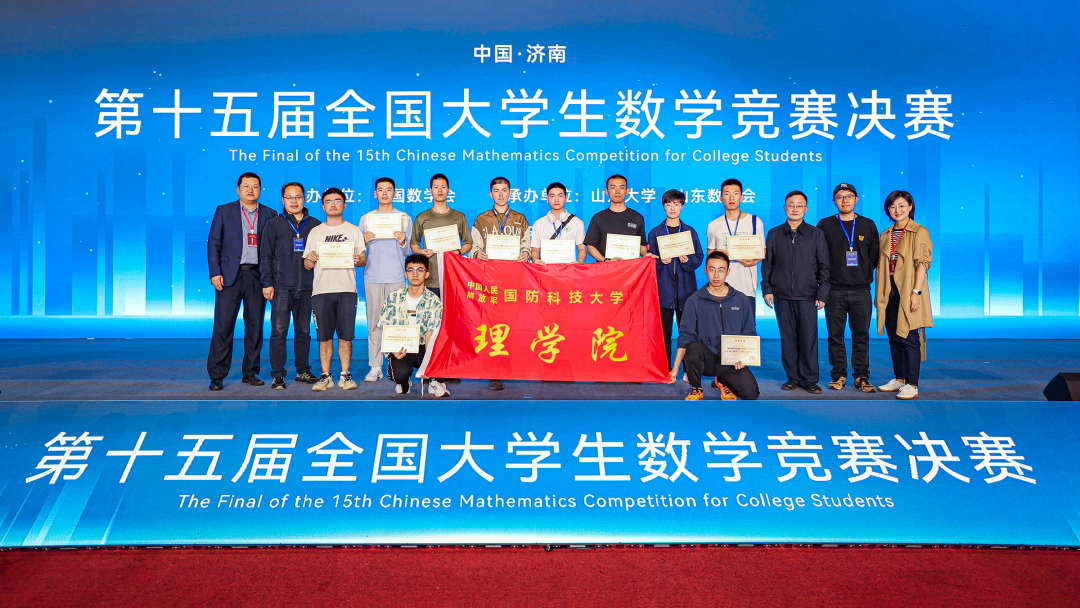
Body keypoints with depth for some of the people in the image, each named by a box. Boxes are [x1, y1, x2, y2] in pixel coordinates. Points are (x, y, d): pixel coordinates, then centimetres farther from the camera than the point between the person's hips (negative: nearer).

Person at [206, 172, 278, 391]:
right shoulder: (224, 211, 7)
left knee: (255, 326, 6)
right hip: (230, 275, -1)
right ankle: (216, 376, 4)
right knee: (223, 326, -3)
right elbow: (213, 243, 4)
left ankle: (251, 372, 17)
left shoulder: (269, 214, 9)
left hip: (257, 276, 2)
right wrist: (215, 272, -7)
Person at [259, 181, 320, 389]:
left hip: (306, 287, 2)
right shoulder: (274, 224, 6)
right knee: (279, 331, -4)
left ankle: (303, 371, 18)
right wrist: (267, 283, -5)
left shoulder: (315, 225, 10)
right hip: (281, 287, -2)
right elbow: (265, 255, 4)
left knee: (304, 331, 9)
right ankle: (278, 375, 2)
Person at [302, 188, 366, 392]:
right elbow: (307, 265, 12)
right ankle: (325, 376, 9)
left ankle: (345, 375, 8)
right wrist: (311, 259, -11)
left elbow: (363, 259, 7)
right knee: (324, 337, 1)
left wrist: (357, 260, -16)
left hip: (346, 290, -1)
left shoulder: (354, 230, 12)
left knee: (345, 336, -2)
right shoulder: (315, 232, 15)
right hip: (321, 290, 1)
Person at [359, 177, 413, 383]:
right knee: (374, 322, -1)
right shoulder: (366, 218, 12)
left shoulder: (405, 219, 9)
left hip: (396, 277, -1)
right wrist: (364, 242, -9)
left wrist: (402, 242, -15)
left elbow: (407, 252, 6)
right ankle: (375, 367, 3)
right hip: (373, 277, 1)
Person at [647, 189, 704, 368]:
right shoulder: (655, 233, 10)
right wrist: (661, 261, -11)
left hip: (685, 289, 0)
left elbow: (699, 257, 8)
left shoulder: (690, 231, 12)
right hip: (664, 290, 0)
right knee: (663, 332, -1)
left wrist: (688, 261, -11)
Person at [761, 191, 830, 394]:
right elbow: (767, 264, 11)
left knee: (808, 338, -2)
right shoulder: (774, 234, 9)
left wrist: (822, 294, -1)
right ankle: (793, 377, 14)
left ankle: (809, 379, 8)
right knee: (787, 338, 4)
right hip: (782, 296, 1)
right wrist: (767, 289, 3)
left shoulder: (816, 234, 6)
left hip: (807, 296, -1)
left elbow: (824, 266, 6)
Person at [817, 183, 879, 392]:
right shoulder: (825, 225, 6)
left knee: (861, 334, 2)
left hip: (861, 290, 1)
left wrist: (865, 274, -1)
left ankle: (861, 376, 10)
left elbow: (875, 256, 11)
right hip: (834, 290, -1)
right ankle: (839, 375, 12)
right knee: (835, 335, 2)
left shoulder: (868, 225, 10)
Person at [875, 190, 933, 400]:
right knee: (894, 338, 10)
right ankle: (899, 379, 20)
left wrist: (916, 292, -17)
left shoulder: (919, 232, -4)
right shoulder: (885, 235, 14)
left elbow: (922, 264, -10)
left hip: (908, 293, -6)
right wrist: (880, 294, 12)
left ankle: (912, 385, -4)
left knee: (909, 338, -7)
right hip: (890, 293, 6)